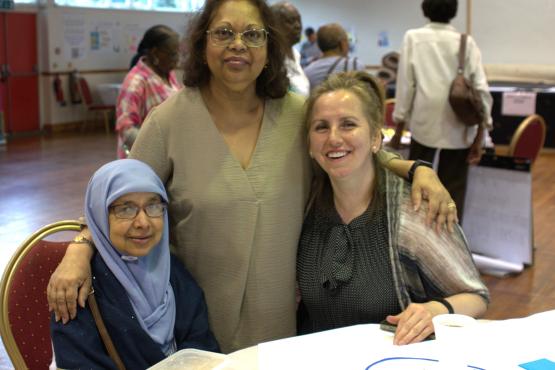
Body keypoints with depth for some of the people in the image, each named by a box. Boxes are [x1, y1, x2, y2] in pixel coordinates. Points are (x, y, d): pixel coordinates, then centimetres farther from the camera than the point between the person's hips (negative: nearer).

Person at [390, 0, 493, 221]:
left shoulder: (414, 38, 1)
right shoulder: (466, 42, 2)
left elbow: (405, 84, -2)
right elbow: (481, 89, -4)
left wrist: (399, 129, 5)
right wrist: (479, 139, 0)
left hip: (425, 122, 0)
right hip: (459, 128, 1)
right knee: (453, 190, 10)